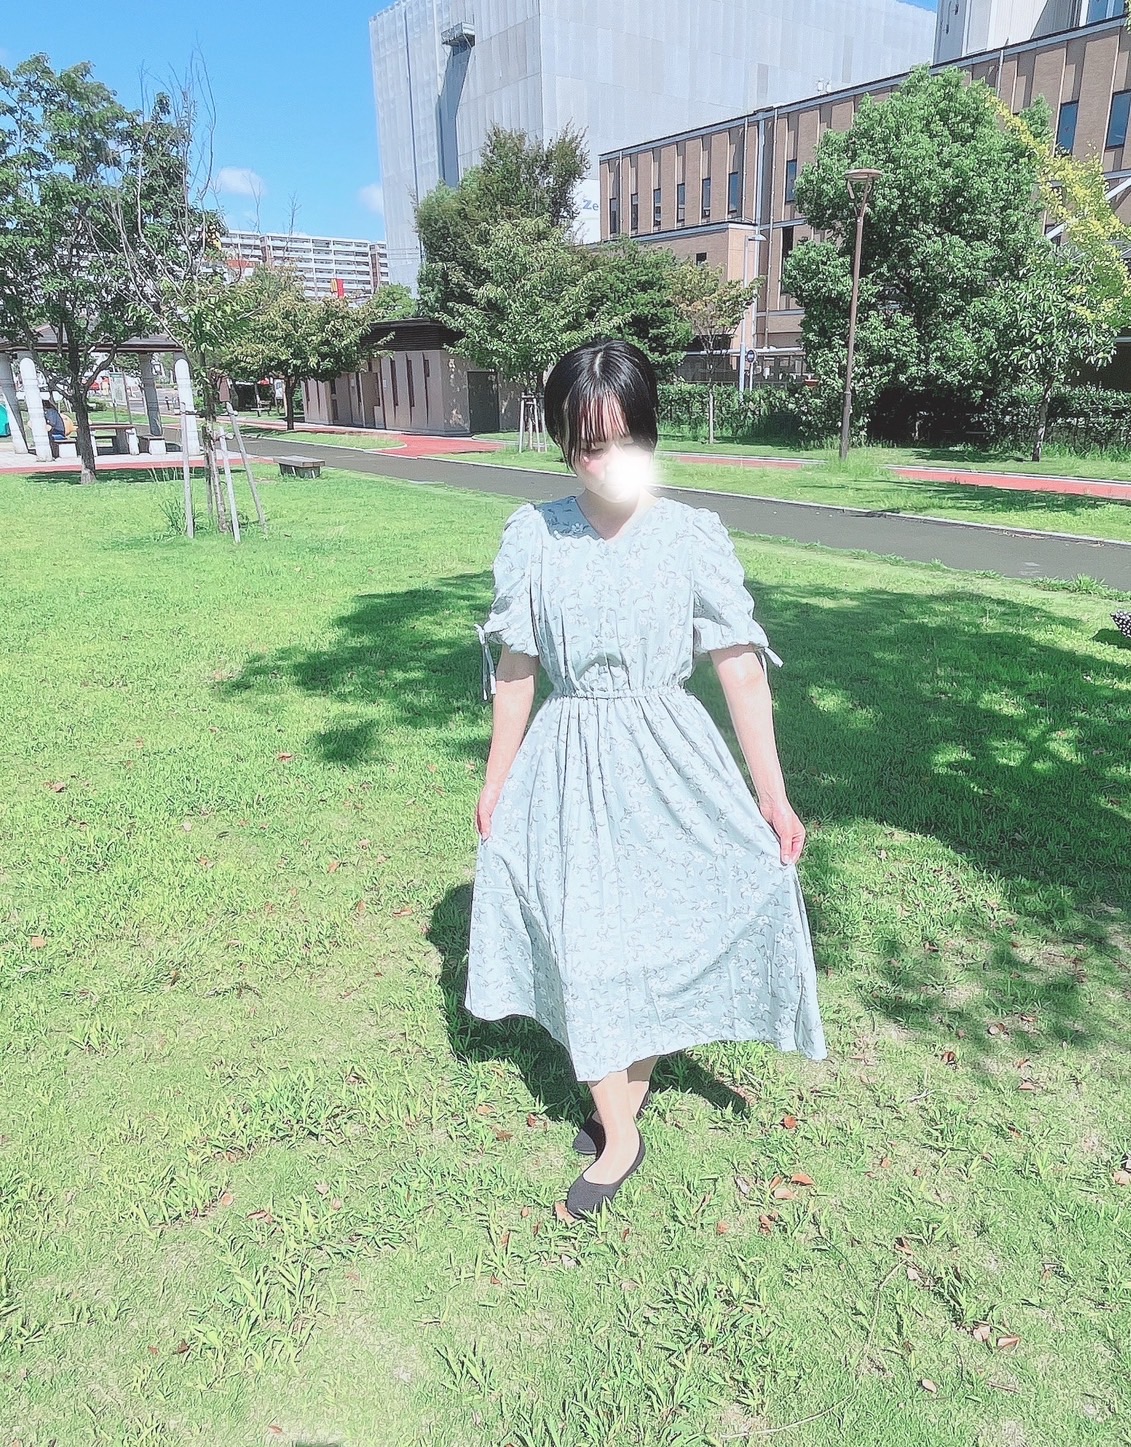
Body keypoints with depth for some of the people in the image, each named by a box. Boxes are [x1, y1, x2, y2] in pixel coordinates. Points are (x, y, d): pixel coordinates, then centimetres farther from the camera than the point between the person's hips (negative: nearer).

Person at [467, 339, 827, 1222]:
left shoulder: (693, 536, -7)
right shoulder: (533, 535, -3)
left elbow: (741, 668, -6)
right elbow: (516, 669, 3)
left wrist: (772, 793, -6)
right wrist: (496, 783, 8)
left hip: (667, 760, -1)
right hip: (567, 765, 1)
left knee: (663, 929, 10)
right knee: (582, 945, 6)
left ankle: (637, 1072, 39)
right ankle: (619, 1132, 28)